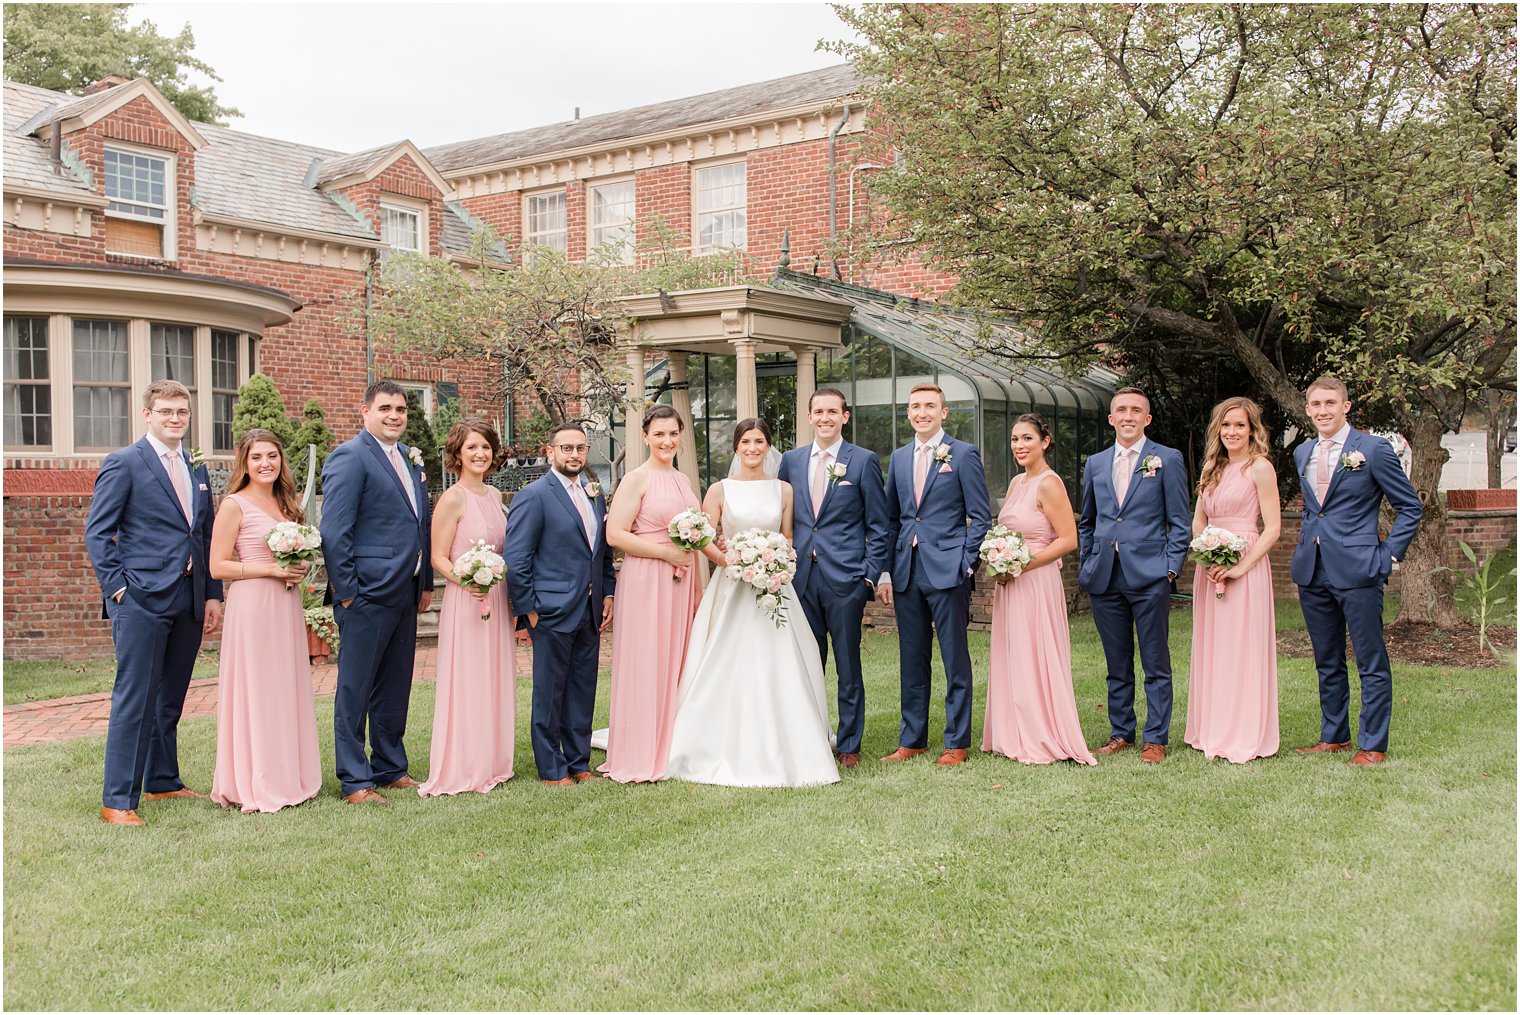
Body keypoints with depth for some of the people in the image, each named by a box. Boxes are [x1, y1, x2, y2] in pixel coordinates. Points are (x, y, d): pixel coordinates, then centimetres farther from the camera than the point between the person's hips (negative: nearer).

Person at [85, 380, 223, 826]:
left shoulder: (197, 470, 16)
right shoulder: (123, 463, -3)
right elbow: (97, 532, -5)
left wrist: (213, 595, 11)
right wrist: (117, 589, -11)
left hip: (189, 600, 6)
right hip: (141, 599, -6)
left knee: (170, 699, 15)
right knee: (134, 700, -5)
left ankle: (163, 781, 27)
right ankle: (118, 800, 1)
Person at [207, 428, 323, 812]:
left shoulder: (288, 503, 14)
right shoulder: (234, 505, -6)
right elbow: (218, 567, -10)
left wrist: (301, 568, 2)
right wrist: (272, 569, -15)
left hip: (287, 606, 7)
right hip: (252, 605, -7)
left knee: (288, 690, 9)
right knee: (254, 691, -2)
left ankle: (289, 777, 18)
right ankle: (254, 786, 7)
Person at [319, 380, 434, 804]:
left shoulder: (409, 461, 16)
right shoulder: (350, 457, -9)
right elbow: (334, 530, -14)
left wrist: (425, 582, 15)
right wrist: (346, 590, -15)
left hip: (405, 594, 8)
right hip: (367, 595, -8)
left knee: (395, 688, 15)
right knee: (355, 690, 2)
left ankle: (391, 768, 27)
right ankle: (354, 781, 10)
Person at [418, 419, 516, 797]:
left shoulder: (495, 496, 11)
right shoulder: (452, 499, -10)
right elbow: (439, 558, -11)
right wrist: (465, 580, -29)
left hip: (497, 602, 7)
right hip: (465, 601, -7)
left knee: (495, 682, 12)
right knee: (467, 683, -3)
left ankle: (492, 763, 23)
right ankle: (462, 770, 7)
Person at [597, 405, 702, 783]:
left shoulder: (683, 480, 15)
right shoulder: (637, 479, -7)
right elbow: (615, 534, -15)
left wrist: (698, 589, 19)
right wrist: (666, 553, -16)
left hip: (681, 582, 7)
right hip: (645, 581, -7)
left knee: (676, 663, 10)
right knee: (644, 665, -3)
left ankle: (670, 749, 20)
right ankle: (640, 757, 6)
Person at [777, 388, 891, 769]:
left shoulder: (864, 461, 0)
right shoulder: (791, 460, 10)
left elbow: (878, 524, 0)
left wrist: (878, 573, -6)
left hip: (846, 578, -3)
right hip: (801, 577, 3)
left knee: (848, 667, 5)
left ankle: (849, 745, 16)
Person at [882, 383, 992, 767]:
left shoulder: (964, 454, -2)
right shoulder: (899, 457, 14)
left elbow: (981, 516, -3)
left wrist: (967, 564, -10)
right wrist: (886, 568, 9)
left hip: (947, 570, -5)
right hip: (907, 572, 5)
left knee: (955, 660, 2)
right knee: (912, 660, 11)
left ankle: (957, 742, 11)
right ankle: (912, 739, 21)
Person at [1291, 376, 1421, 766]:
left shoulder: (1374, 449, -6)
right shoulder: (1303, 453, 12)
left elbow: (1410, 507, -2)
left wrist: (1389, 555, -6)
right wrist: (1307, 539, 12)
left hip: (1357, 571, -6)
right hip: (1312, 571, 6)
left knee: (1372, 662, 2)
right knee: (1327, 662, 14)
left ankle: (1373, 745, 11)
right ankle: (1334, 736, 26)